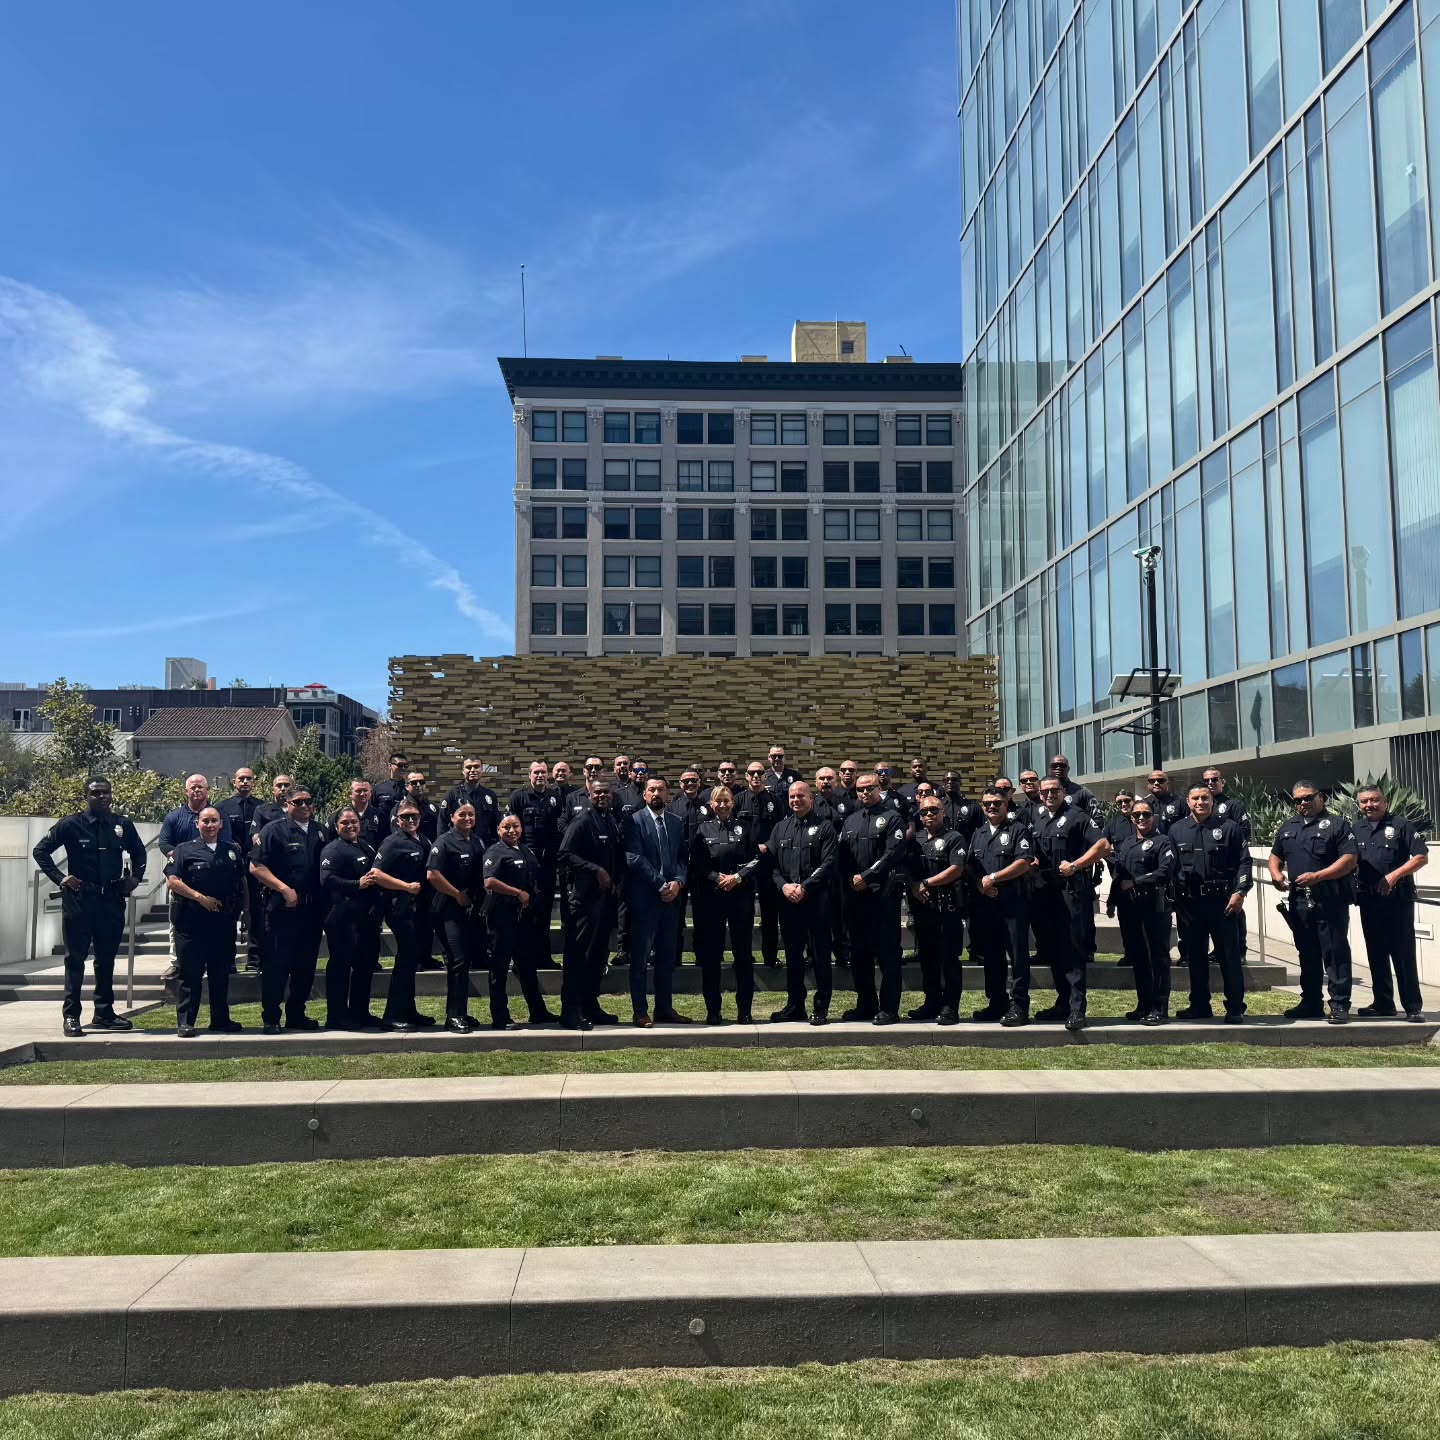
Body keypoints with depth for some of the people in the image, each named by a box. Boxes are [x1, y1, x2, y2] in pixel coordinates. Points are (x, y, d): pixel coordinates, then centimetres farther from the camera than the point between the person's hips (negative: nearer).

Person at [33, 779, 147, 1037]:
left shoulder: (122, 825, 6)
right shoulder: (71, 824, -4)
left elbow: (139, 852, 22)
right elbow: (40, 851, 0)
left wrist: (135, 877, 8)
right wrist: (60, 878, -8)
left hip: (113, 900, 4)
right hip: (79, 899, -4)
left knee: (107, 959, 12)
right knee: (75, 959, 2)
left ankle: (104, 1013, 22)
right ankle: (71, 1015, 8)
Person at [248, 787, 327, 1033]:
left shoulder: (320, 831, 15)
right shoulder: (274, 830, -3)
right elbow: (256, 866, -9)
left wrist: (324, 902, 11)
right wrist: (284, 888, -16)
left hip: (313, 909, 6)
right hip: (283, 908, -6)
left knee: (306, 966, 10)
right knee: (277, 964, -2)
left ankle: (296, 1015, 21)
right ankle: (270, 1019, 6)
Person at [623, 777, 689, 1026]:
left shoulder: (676, 824, 13)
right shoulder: (635, 821, -4)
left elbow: (683, 858, 11)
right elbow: (634, 858, -13)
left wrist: (678, 882, -8)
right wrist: (661, 885, -15)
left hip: (670, 896, 6)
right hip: (644, 897, -5)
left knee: (667, 956, 10)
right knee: (640, 957, 0)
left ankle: (664, 1008, 18)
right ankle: (641, 1011, 6)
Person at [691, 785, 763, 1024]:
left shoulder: (743, 827, 8)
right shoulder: (703, 829, 7)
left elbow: (757, 859, 4)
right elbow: (695, 863, 2)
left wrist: (737, 877, -8)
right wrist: (716, 877, -10)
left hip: (741, 894, 0)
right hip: (710, 896, 0)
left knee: (743, 951, 3)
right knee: (710, 952, 2)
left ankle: (744, 1010, 10)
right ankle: (713, 1010, 10)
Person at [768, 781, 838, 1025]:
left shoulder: (824, 828, 2)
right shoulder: (780, 828, 15)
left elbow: (829, 863, -8)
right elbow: (771, 862, 9)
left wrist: (804, 887, -15)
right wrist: (783, 885, -9)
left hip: (816, 899, -4)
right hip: (787, 900, 4)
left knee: (820, 954, -1)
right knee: (792, 954, 10)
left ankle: (821, 1009, 5)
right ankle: (794, 1006, 19)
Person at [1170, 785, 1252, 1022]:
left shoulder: (1228, 828, 3)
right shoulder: (1176, 830, 9)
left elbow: (1243, 861, -1)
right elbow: (1170, 866, 10)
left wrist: (1240, 891, -10)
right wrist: (1173, 898, 5)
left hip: (1221, 900, -3)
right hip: (1189, 902, 3)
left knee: (1229, 955, -1)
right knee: (1195, 956, 9)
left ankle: (1235, 1008, 6)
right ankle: (1199, 1005, 19)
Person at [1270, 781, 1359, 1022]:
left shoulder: (1337, 824, -3)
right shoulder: (1288, 828, 17)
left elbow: (1350, 859, -12)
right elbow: (1275, 856, 26)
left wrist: (1317, 876, -20)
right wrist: (1276, 874, 4)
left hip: (1331, 901, -6)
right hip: (1299, 901, 6)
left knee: (1335, 953, -4)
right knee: (1307, 954, 12)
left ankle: (1340, 1005, 0)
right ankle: (1311, 1003, 21)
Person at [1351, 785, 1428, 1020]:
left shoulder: (1400, 825, -1)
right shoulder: (1355, 829, 12)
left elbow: (1421, 857, -5)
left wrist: (1394, 875, -14)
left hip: (1398, 898, -5)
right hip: (1368, 899, 5)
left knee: (1404, 953, -5)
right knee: (1376, 953, 9)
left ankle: (1414, 1007, -1)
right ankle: (1383, 1003, 17)